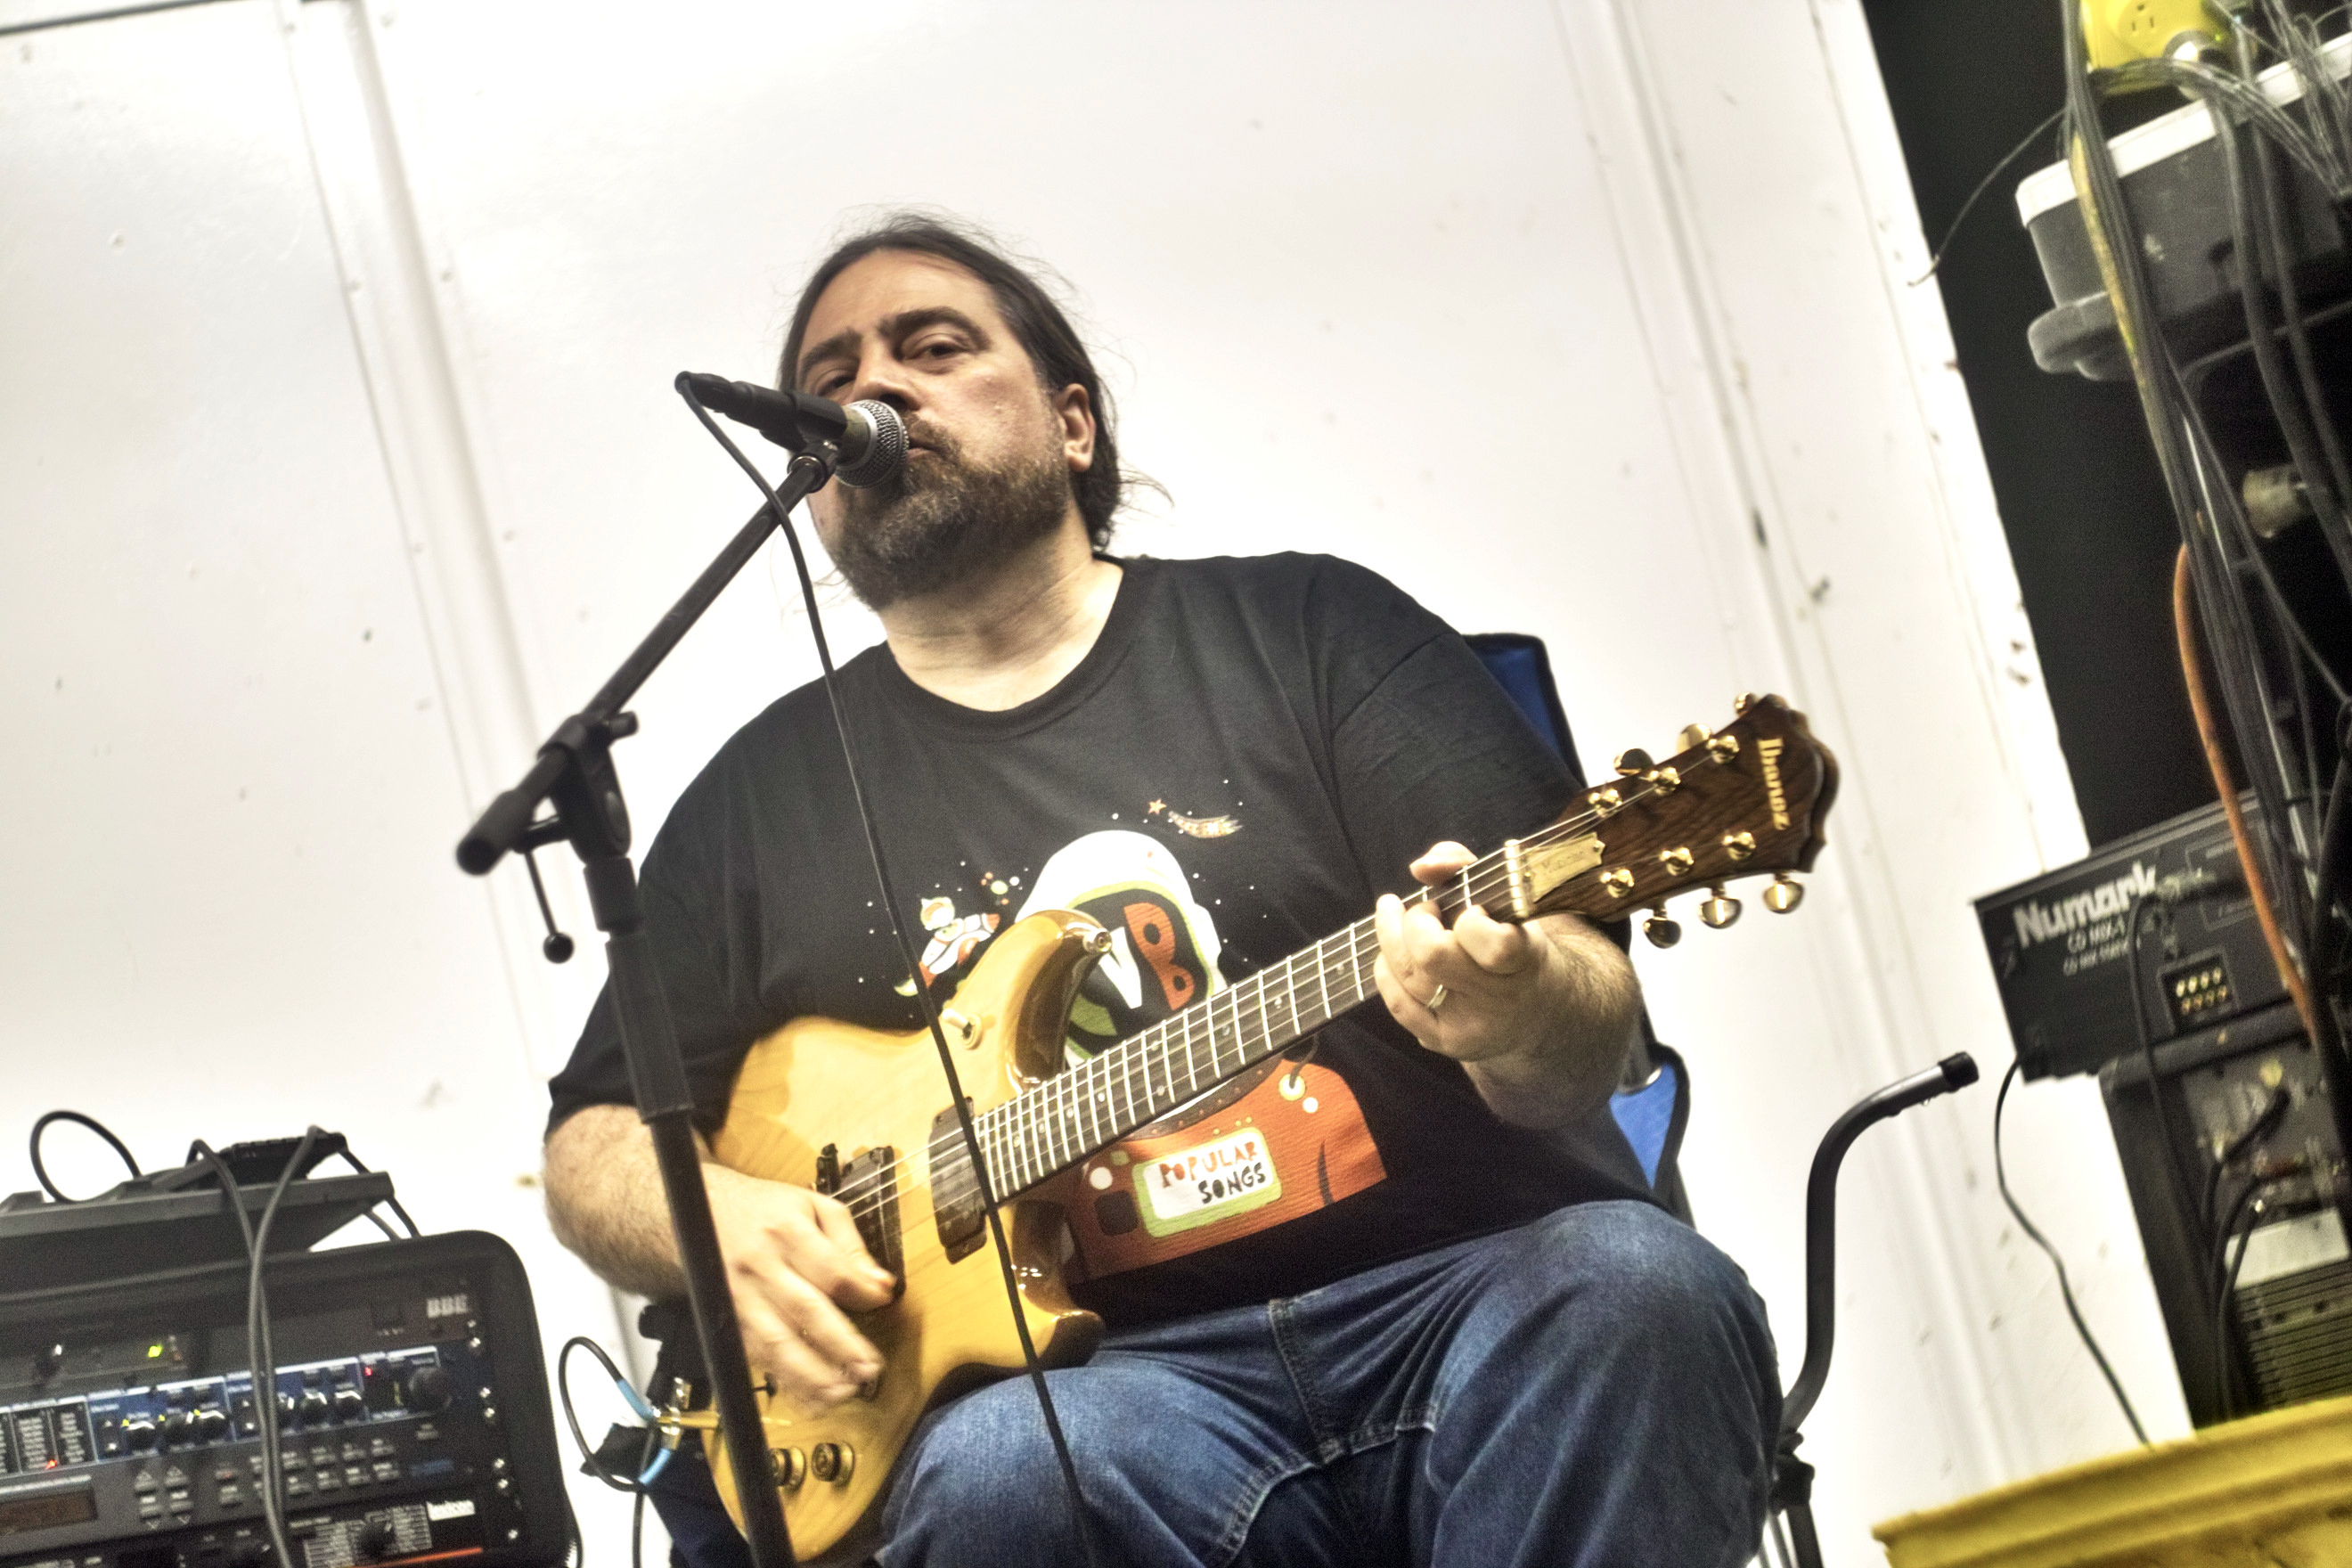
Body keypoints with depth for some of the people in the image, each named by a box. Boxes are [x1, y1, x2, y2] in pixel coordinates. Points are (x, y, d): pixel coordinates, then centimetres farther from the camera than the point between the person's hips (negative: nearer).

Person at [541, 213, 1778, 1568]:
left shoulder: (1313, 629, 10)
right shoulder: (762, 796, 17)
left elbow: (1593, 1028, 1)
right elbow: (595, 1143, 23)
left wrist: (1524, 1014, -24)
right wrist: (724, 1219, -1)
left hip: (1467, 1296, 1)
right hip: (1119, 1372, -1)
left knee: (1633, 1285, -33)